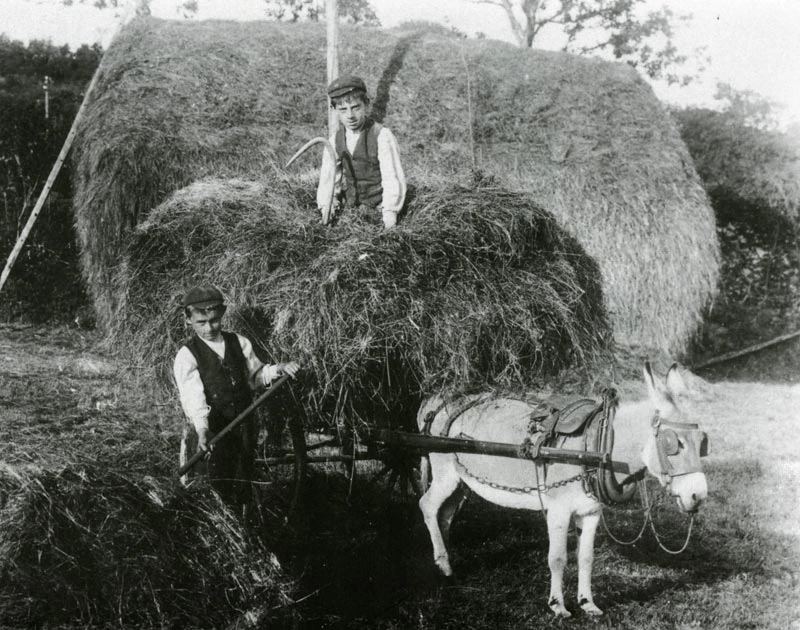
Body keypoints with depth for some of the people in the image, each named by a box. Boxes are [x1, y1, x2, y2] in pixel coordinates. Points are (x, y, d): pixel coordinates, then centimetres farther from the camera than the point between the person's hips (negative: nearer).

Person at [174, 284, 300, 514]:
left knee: (243, 488, 11)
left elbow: (256, 375, 17)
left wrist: (277, 369, -3)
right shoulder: (187, 356, -8)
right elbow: (193, 397, -21)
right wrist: (202, 430, -36)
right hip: (210, 430, -4)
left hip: (244, 427, 4)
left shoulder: (239, 343, 6)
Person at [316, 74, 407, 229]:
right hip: (349, 207, 4)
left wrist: (390, 211, -23)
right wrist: (326, 205, -12)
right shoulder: (335, 140, 2)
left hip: (379, 208, -4)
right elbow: (328, 175, 2)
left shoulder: (382, 136, -14)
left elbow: (392, 177, -16)